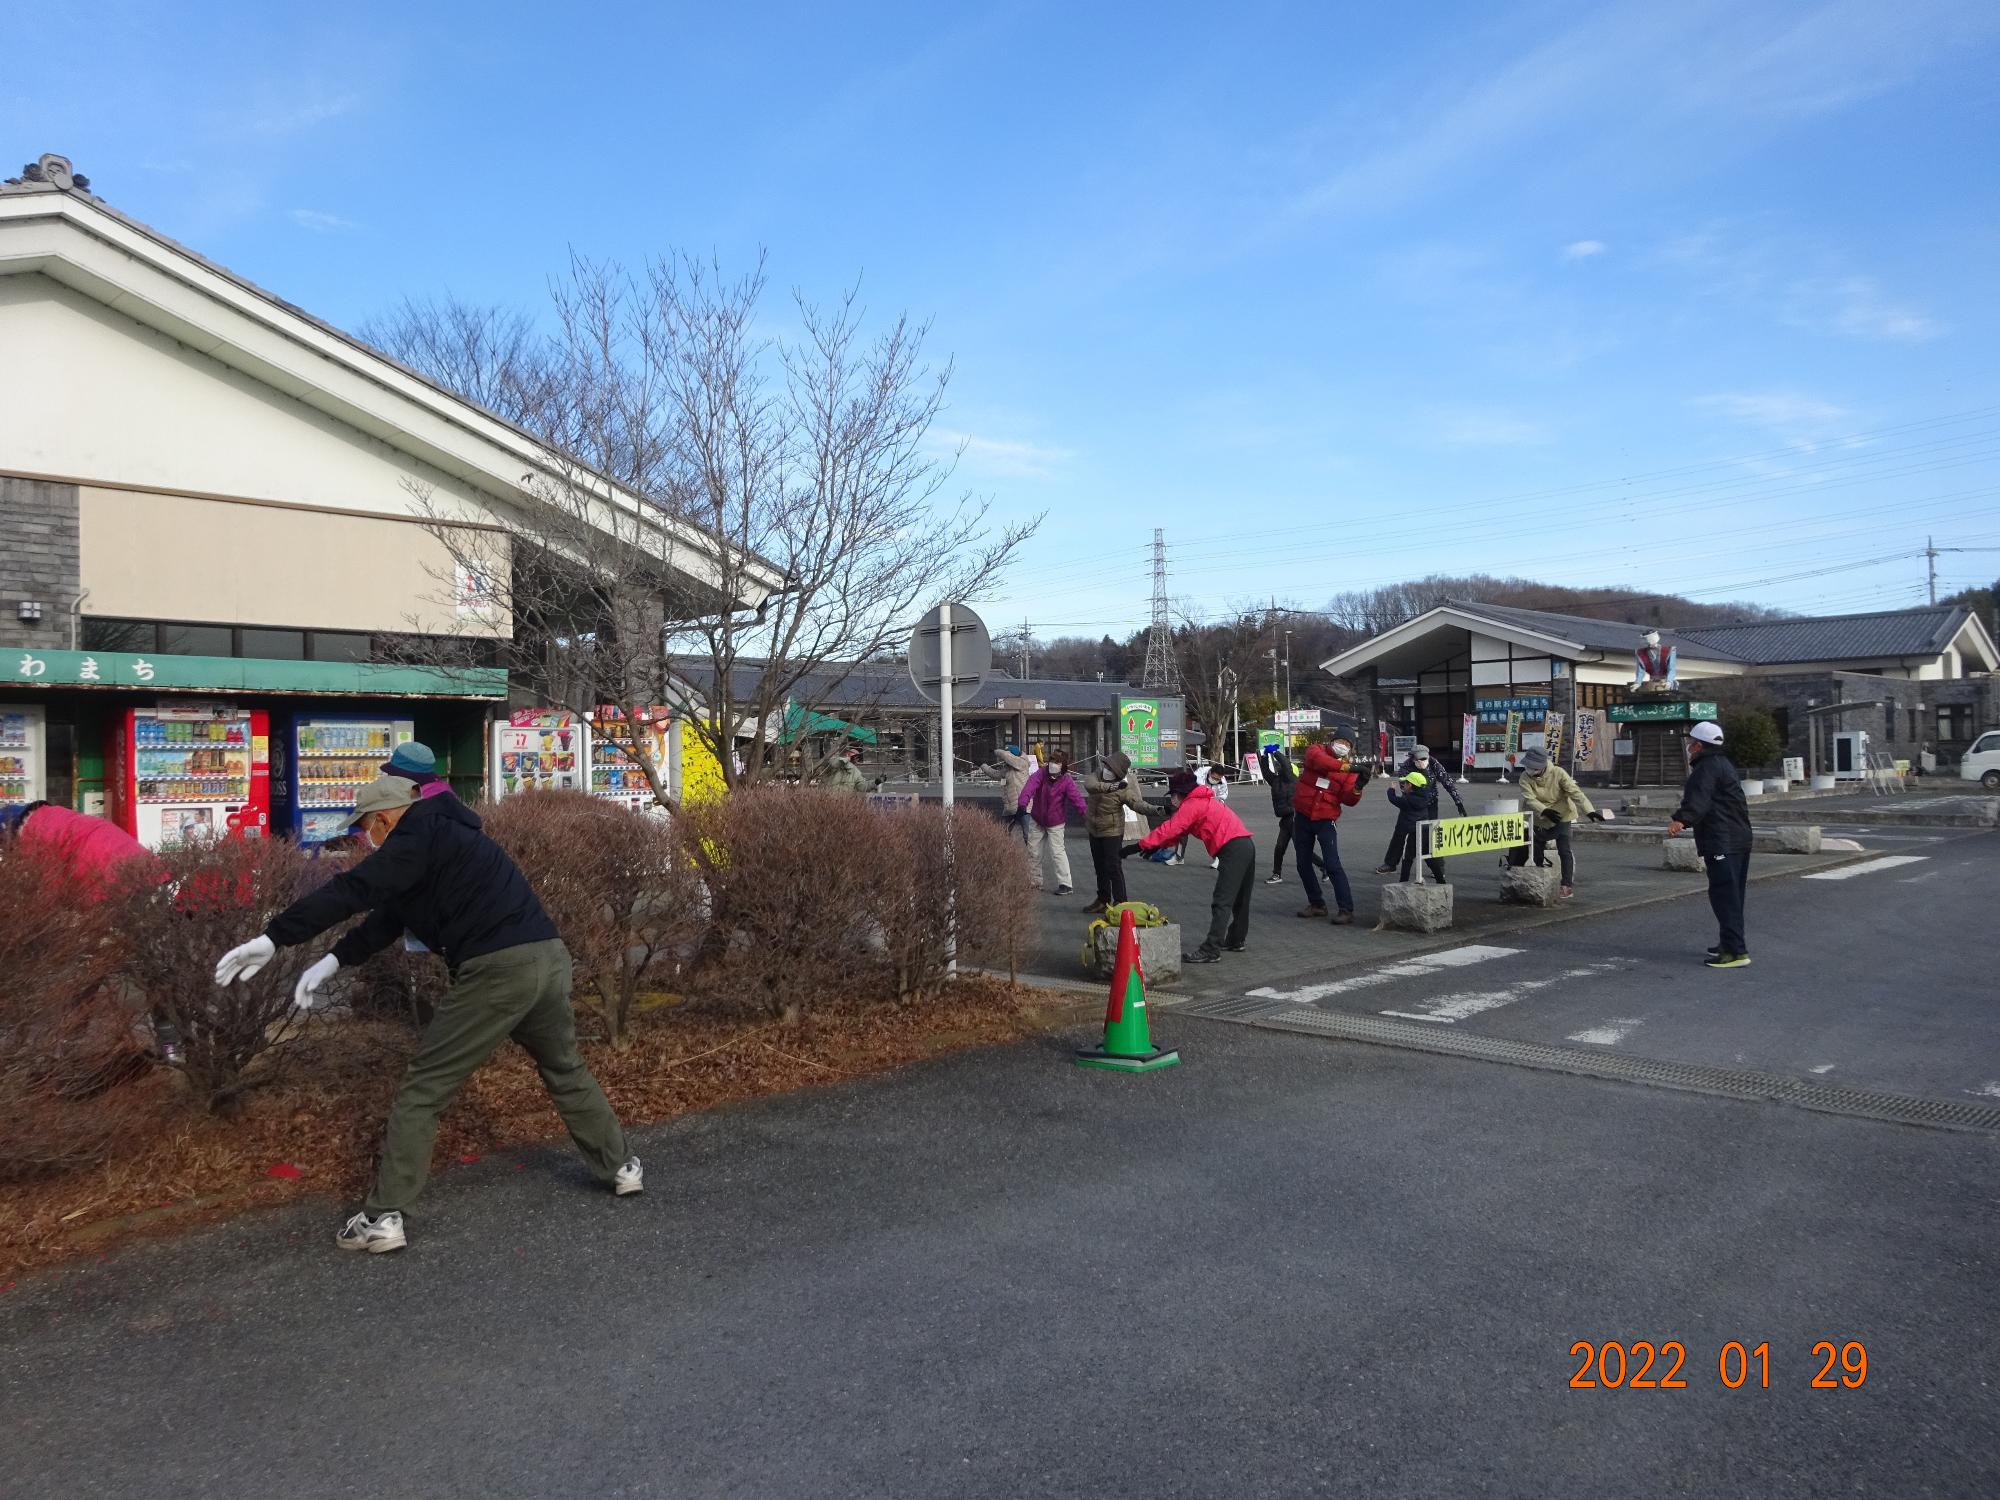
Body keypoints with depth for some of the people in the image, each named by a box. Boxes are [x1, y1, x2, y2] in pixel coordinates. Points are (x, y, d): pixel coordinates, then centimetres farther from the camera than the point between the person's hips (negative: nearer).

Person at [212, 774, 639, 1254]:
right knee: (566, 1070, 26)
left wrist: (274, 939, -15)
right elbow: (387, 917, 25)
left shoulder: (420, 837, -3)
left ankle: (383, 1215, 4)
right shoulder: (440, 835, 26)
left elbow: (352, 890, -14)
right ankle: (619, 1167, 35)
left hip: (498, 969, -9)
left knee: (423, 1085, 2)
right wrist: (334, 960, 16)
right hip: (548, 956, 9)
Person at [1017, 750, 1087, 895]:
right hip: (1036, 820, 4)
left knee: (1057, 852, -10)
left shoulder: (1067, 781, -15)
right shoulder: (1041, 774, -11)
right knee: (1033, 852, 11)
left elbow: (1076, 796, -27)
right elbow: (1031, 785, -28)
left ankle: (1065, 884, -3)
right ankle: (1034, 881, 25)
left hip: (1055, 823, -4)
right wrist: (1024, 801, -47)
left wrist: (1084, 810, -45)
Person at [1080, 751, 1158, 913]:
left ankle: (1120, 902, -2)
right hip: (1094, 830, 6)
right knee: (1099, 867, 17)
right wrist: (1108, 787, -44)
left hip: (1112, 832, -6)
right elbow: (1089, 784, -28)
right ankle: (1103, 900, 30)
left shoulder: (1123, 788, -20)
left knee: (1113, 867, -10)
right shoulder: (1097, 775, -8)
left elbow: (1137, 803, -30)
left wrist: (1155, 809, -48)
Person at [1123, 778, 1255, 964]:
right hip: (1247, 844, 10)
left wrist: (1140, 846, -13)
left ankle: (1210, 951, -14)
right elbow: (1181, 830, 25)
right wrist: (1159, 845, 15)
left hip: (1232, 849, -10)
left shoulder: (1191, 805, -6)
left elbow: (1170, 829, -14)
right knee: (1239, 899, 21)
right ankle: (1236, 941, 34)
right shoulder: (1204, 802, 25)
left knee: (1222, 903, -12)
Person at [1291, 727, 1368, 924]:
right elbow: (1317, 760, -25)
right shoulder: (1316, 750, 0)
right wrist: (1346, 766, -34)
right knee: (1303, 864, 11)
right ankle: (1317, 904, 26)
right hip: (1302, 817, 3)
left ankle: (1346, 909, -9)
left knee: (1332, 865, -13)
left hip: (1325, 820, -3)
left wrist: (1357, 788, -30)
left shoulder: (1350, 770, 0)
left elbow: (1348, 799, -10)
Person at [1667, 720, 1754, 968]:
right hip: (1739, 838, 11)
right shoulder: (1723, 764, 21)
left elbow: (1698, 800, -32)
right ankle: (1729, 944, 28)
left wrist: (1681, 820, -47)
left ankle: (1736, 951, -15)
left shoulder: (1707, 768, -13)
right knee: (1732, 896, 18)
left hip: (1721, 843, -11)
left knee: (1724, 895, -12)